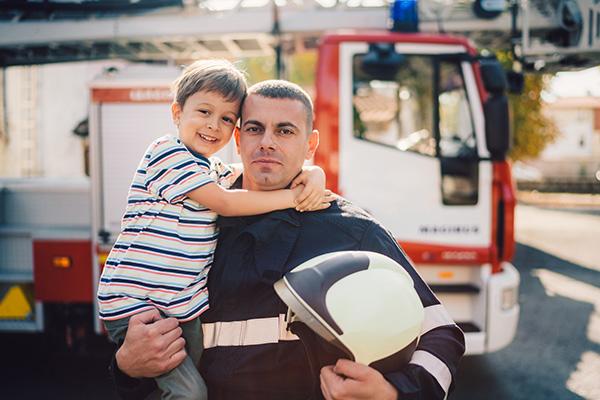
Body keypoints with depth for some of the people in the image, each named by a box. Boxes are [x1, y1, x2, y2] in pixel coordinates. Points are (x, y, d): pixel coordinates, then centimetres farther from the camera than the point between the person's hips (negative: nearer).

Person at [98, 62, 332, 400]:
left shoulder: (218, 172, 17)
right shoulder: (167, 152, -8)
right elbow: (224, 203, -15)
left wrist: (313, 176, -7)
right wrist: (292, 197, -13)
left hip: (186, 306, 8)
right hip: (134, 304, -8)